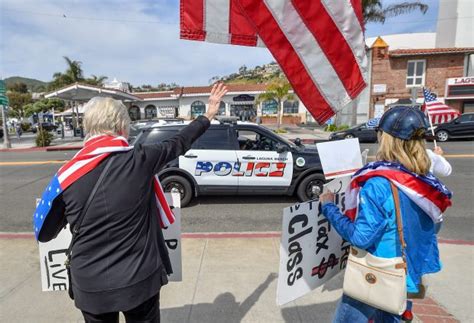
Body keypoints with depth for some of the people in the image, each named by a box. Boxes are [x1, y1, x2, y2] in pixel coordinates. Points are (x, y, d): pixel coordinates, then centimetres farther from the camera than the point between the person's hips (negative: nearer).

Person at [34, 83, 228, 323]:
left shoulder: (67, 175, -11)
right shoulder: (140, 161, -16)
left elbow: (43, 234, 0)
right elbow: (180, 143, 0)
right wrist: (208, 115, 14)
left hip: (90, 286, 2)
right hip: (140, 280, -1)